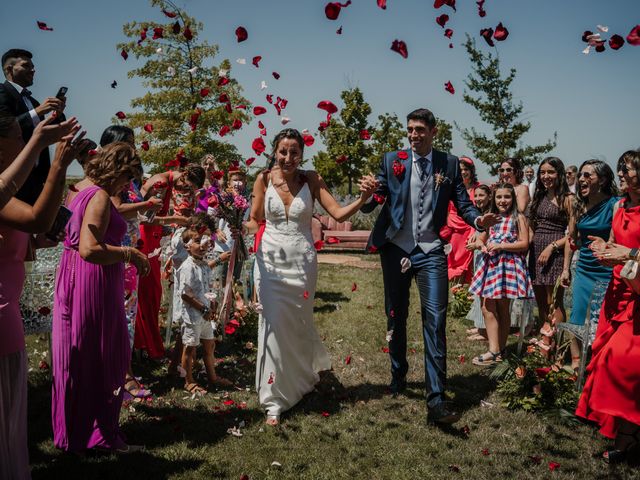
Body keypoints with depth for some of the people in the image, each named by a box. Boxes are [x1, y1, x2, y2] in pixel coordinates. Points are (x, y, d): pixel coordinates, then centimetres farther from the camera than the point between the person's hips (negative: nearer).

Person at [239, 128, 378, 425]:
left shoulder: (311, 180, -3)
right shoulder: (264, 180, -2)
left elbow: (338, 213, -10)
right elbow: (255, 220, 6)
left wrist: (363, 199, -26)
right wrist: (243, 228, -16)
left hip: (301, 261, 0)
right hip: (270, 259, 0)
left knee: (299, 323, 12)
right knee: (274, 324, -4)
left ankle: (306, 372, 45)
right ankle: (274, 399, 8)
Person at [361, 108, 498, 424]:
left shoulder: (449, 164, 3)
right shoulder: (392, 161, 2)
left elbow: (462, 203, 2)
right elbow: (373, 203, -3)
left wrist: (477, 219, -19)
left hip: (431, 251, -1)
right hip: (396, 248, 1)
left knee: (435, 321, -9)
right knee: (396, 317, 15)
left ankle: (436, 399, -5)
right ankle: (398, 375, 37)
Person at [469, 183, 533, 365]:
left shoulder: (519, 218, 0)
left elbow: (524, 244, -8)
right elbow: (479, 239, 23)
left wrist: (500, 246, -14)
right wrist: (481, 244, -1)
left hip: (509, 265, -5)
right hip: (490, 264, 5)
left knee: (502, 310, 2)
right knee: (487, 308, -2)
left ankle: (499, 350, 10)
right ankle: (494, 350, 1)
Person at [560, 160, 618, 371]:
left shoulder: (614, 205, -12)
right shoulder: (578, 205, 5)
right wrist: (566, 269, 14)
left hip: (607, 274, -5)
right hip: (583, 271, 5)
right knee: (577, 320, 8)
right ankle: (575, 364, 21)